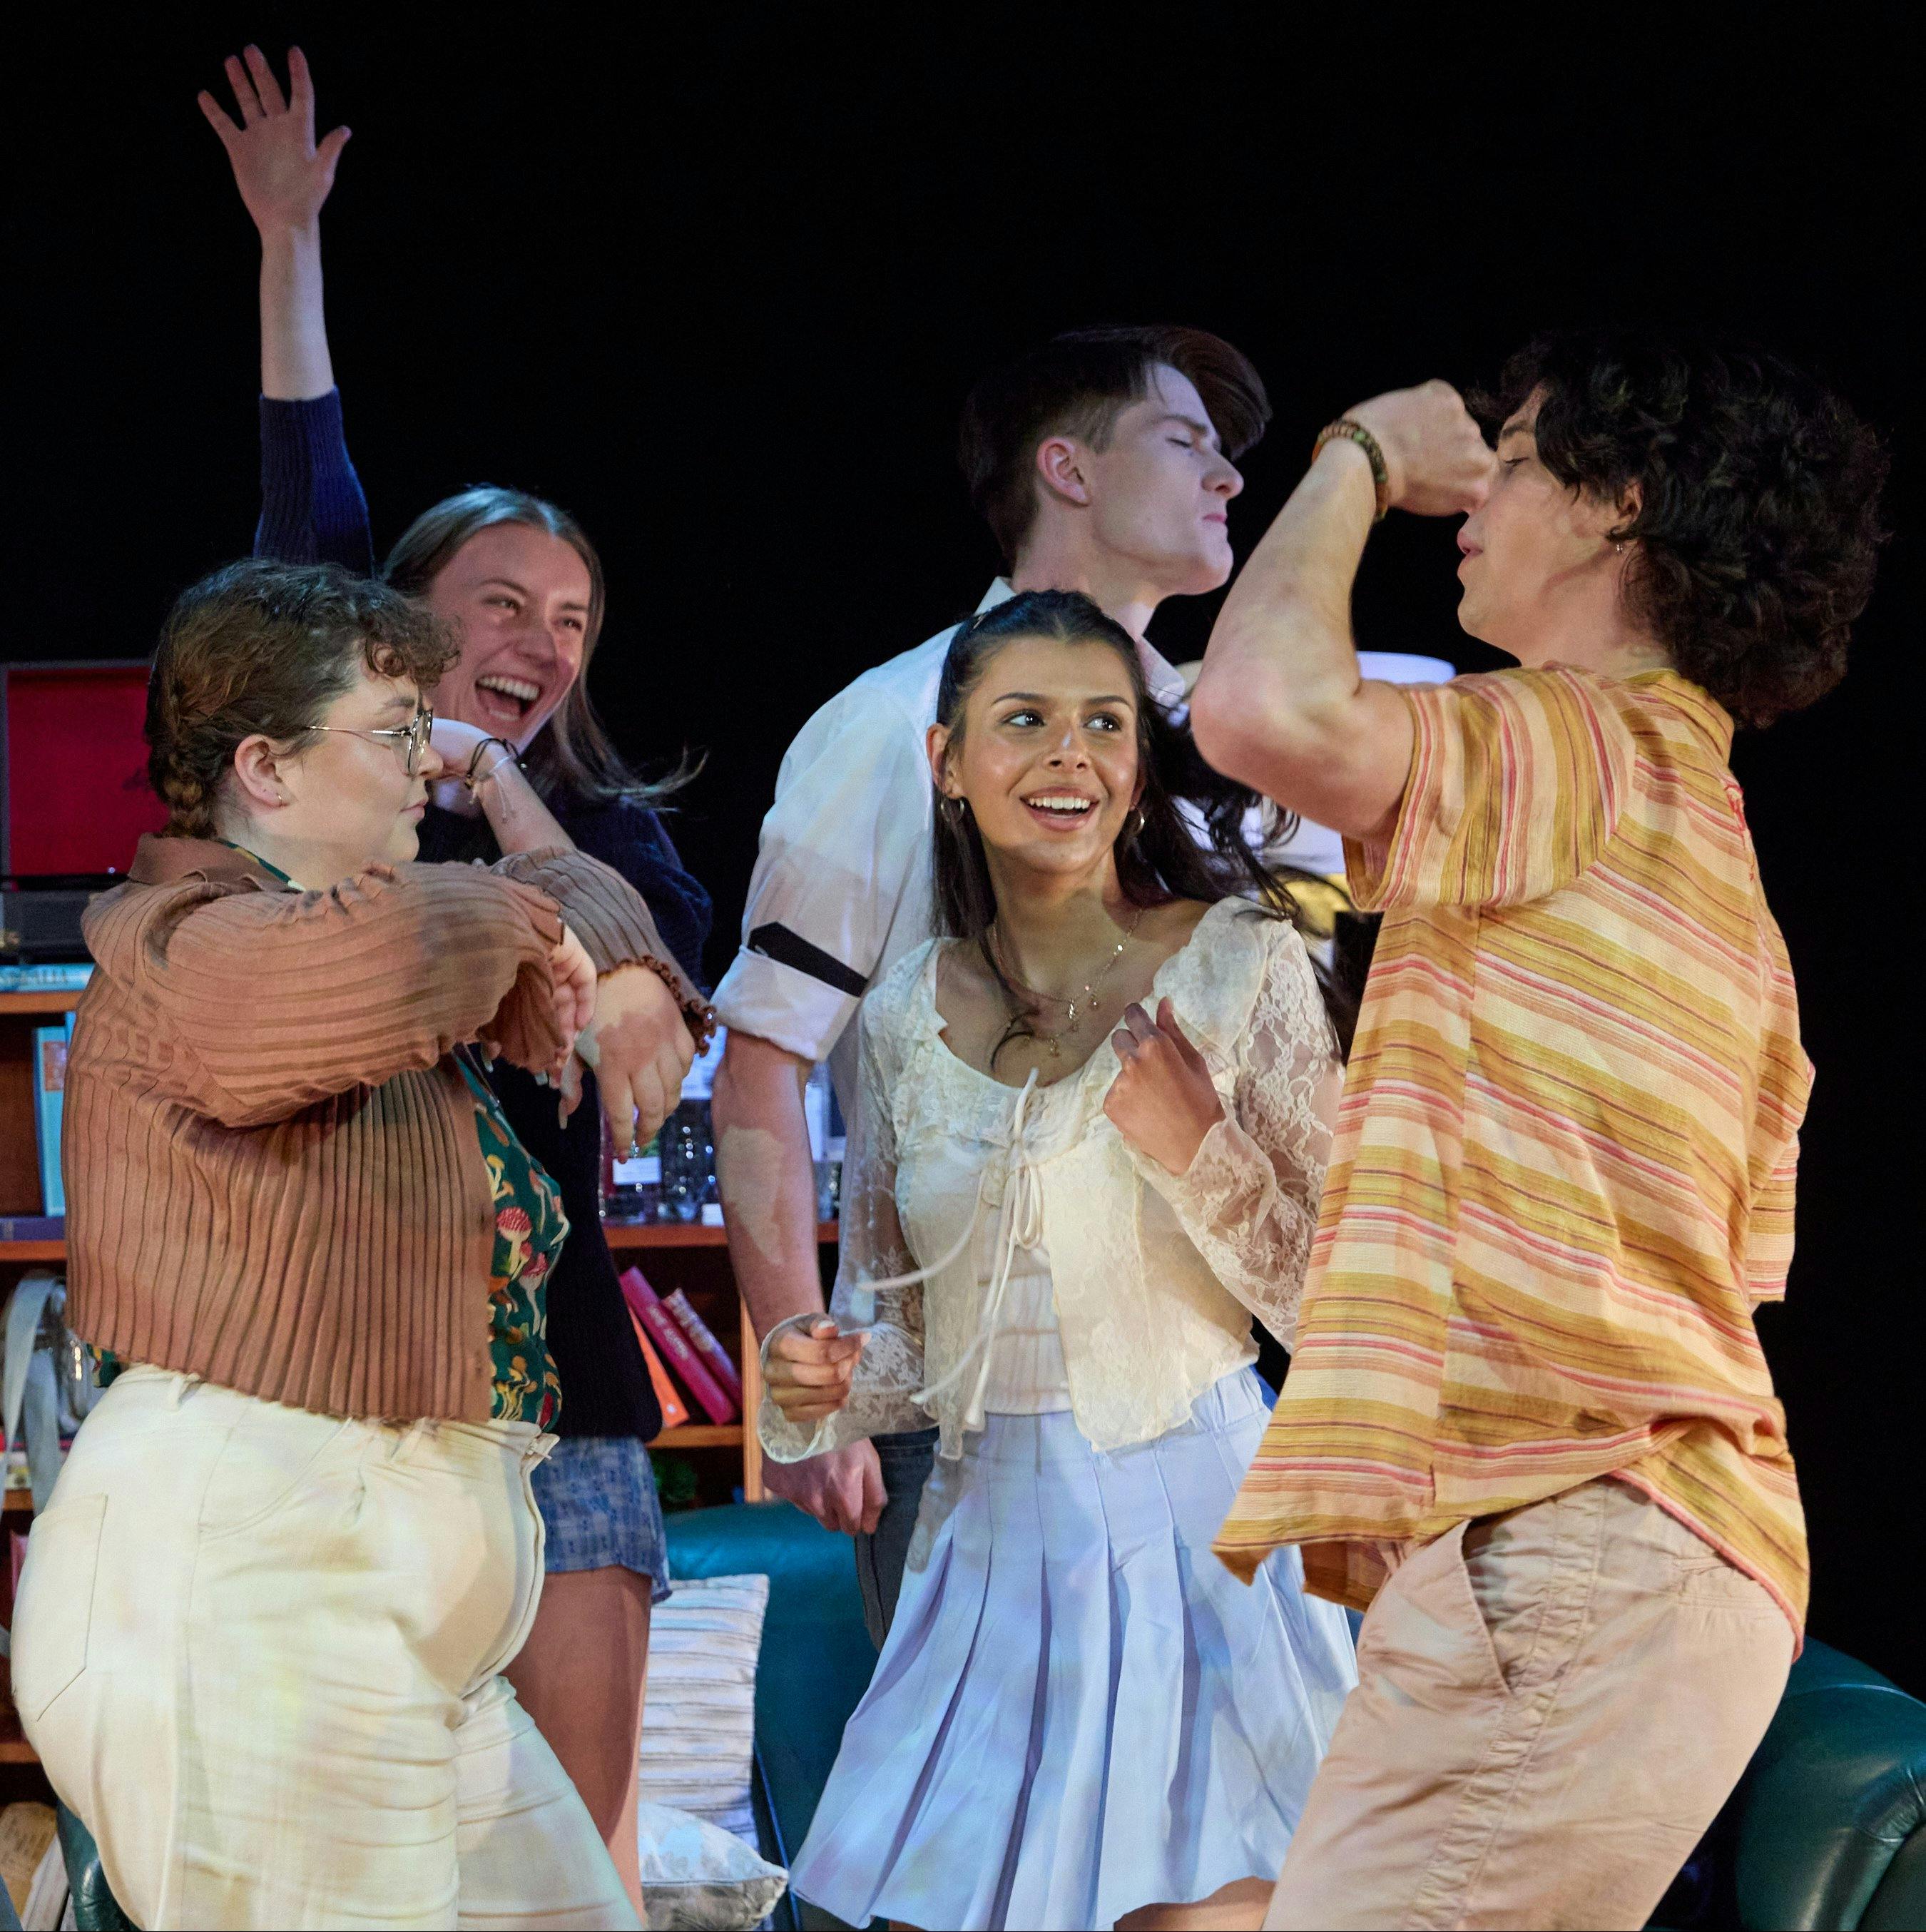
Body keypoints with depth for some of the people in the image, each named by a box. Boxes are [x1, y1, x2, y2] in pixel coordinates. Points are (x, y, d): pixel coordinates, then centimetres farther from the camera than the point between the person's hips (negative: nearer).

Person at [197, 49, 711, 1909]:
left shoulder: (611, 832, 11)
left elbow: (655, 1042, -7)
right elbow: (306, 516, 3)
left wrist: (508, 803, -9)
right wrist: (290, 249, 0)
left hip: (548, 1354, 1)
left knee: (582, 1817, -4)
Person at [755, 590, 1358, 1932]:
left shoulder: (1239, 965, -3)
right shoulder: (909, 1015, 8)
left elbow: (1336, 1300, -5)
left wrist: (1201, 1151, -20)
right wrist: (826, 1384, -6)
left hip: (1189, 1533, -4)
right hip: (990, 1548, 4)